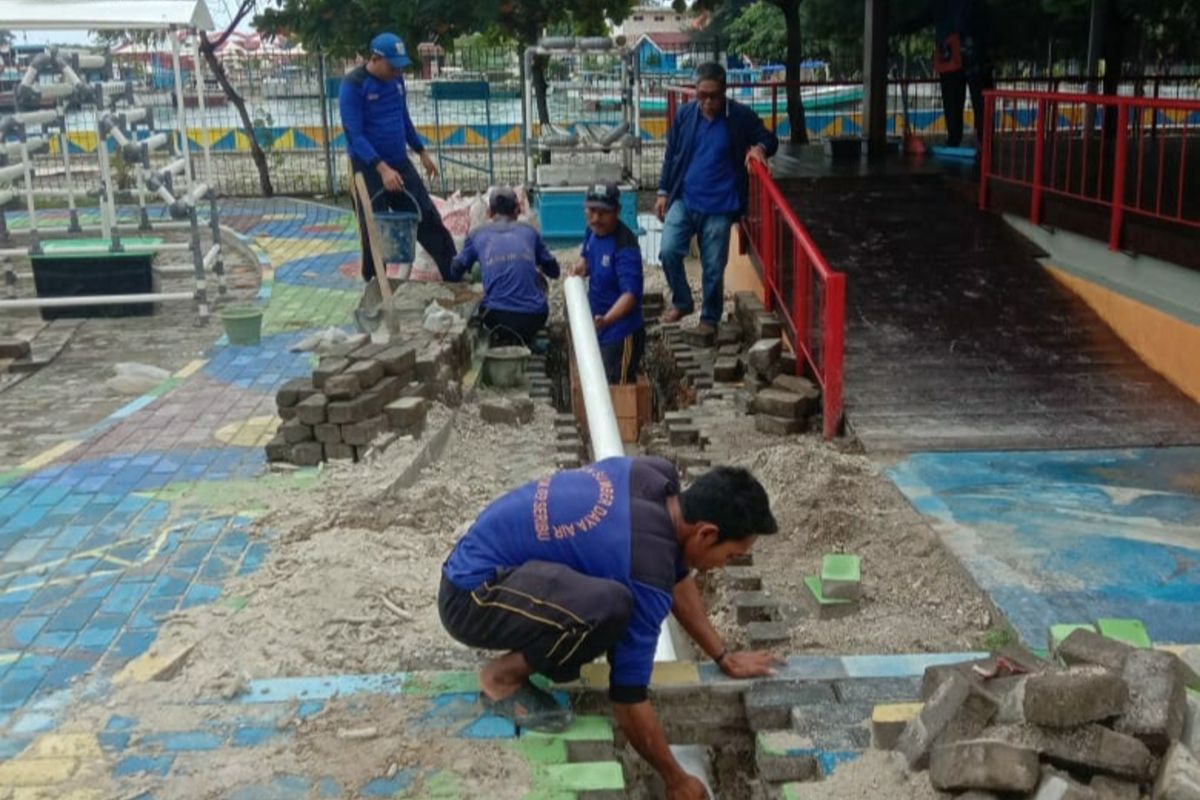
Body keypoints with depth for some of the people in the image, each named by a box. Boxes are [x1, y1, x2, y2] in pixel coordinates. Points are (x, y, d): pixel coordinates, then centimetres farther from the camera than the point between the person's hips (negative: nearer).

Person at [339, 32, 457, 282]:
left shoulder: (396, 79, 4)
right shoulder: (353, 85, -16)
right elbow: (355, 134, -22)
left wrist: (422, 152, 20)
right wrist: (382, 168, -31)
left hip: (401, 164, 6)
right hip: (370, 168, -6)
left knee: (429, 219, 7)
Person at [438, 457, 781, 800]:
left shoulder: (657, 477, -2)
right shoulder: (647, 567, -25)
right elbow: (628, 694, -17)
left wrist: (724, 658, 18)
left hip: (485, 554, 9)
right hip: (472, 596, -9)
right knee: (611, 606, -33)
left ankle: (535, 651, 14)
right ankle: (502, 678, -8)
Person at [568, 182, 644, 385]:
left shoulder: (625, 246, -25)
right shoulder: (593, 231, 0)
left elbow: (630, 294, -32)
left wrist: (606, 319, -48)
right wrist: (581, 266, -3)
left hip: (621, 336, -9)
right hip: (598, 332, 9)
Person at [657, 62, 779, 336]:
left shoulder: (741, 116, -6)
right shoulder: (685, 114, 1)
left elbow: (770, 139, 7)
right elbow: (671, 155, 10)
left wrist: (760, 147, -17)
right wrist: (663, 192, 7)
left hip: (719, 206, -2)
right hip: (683, 200, 2)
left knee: (713, 268, 3)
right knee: (669, 251, -14)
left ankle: (710, 318, 24)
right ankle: (681, 302, 11)